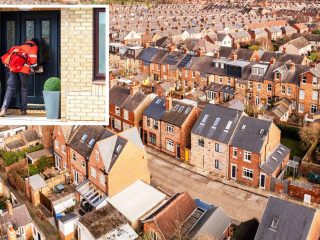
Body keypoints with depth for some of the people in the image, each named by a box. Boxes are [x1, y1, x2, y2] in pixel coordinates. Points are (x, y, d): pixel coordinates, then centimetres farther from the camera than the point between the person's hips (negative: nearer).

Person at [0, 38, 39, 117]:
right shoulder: (34, 47, 17)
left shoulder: (20, 46, 34)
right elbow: (33, 59, 2)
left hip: (13, 67, 4)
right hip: (23, 68, -4)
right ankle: (23, 110, 11)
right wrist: (32, 67, 18)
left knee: (10, 88, -2)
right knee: (24, 89, 9)